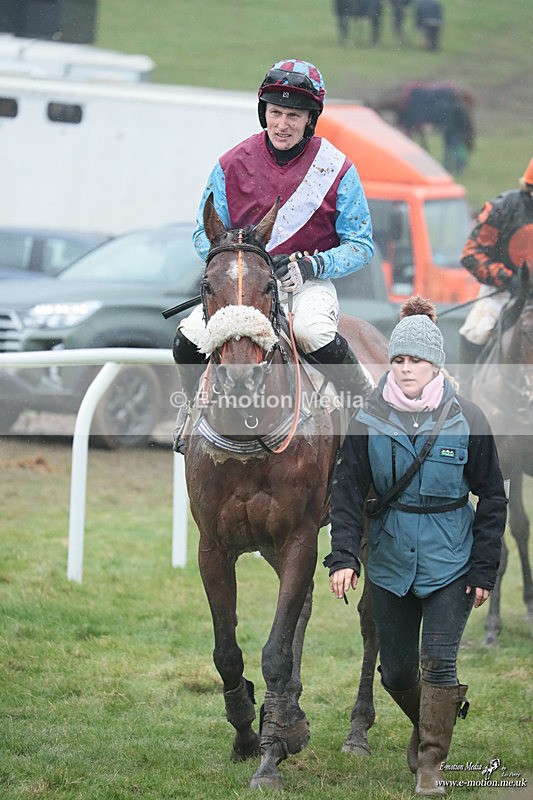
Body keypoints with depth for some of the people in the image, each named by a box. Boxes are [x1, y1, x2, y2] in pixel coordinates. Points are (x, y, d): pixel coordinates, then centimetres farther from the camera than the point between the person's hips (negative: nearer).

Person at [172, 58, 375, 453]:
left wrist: (309, 266, -18)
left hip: (311, 283, -2)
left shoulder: (337, 169, -4)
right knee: (190, 336, -22)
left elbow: (361, 246, -1)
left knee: (313, 331, -37)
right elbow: (205, 234, 8)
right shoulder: (233, 164, 0)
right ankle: (195, 406, 11)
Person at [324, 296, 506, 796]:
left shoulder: (466, 420, -7)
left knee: (437, 662, -11)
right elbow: (348, 491, -1)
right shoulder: (370, 420, -3)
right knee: (396, 671, 9)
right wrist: (343, 556, -13)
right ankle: (426, 724, 40)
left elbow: (492, 498, 0)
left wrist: (484, 570, -3)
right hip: (390, 562, 2)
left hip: (450, 563, -2)